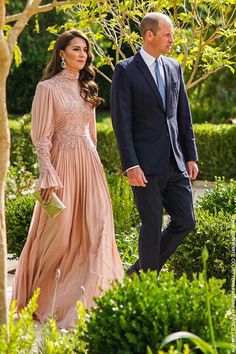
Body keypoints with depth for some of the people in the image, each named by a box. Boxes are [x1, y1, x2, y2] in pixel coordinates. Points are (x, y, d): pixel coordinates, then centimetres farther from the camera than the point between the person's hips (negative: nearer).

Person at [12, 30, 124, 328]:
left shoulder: (86, 88, 14)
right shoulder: (48, 88, -5)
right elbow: (41, 137, -9)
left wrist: (92, 163, 16)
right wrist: (48, 175, -15)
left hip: (89, 162, 6)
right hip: (61, 162, -6)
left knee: (97, 225, -6)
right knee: (58, 232, 0)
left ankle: (91, 298, -3)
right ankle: (38, 300, 20)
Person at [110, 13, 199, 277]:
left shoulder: (174, 68, 12)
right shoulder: (126, 71, -6)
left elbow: (184, 116, 15)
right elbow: (121, 122, -11)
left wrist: (191, 157, 10)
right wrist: (130, 165, -17)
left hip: (175, 164, 6)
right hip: (145, 165, -6)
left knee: (185, 222, 6)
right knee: (152, 226, -1)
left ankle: (139, 271, 22)